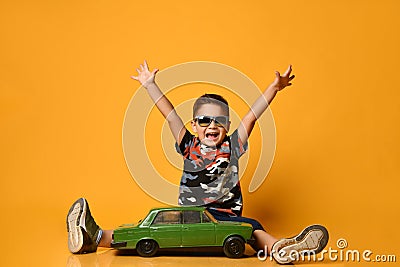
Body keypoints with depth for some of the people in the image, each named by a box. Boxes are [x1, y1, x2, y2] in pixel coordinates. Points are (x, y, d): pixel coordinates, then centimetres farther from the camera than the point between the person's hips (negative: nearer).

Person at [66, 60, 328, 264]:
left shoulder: (231, 148, 10)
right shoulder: (189, 147, 12)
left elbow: (252, 116, 4)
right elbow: (171, 115, 10)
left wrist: (274, 87, 0)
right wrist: (150, 85, 12)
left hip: (226, 215, -1)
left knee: (252, 227, -32)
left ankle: (279, 248, -61)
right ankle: (95, 237, -36)